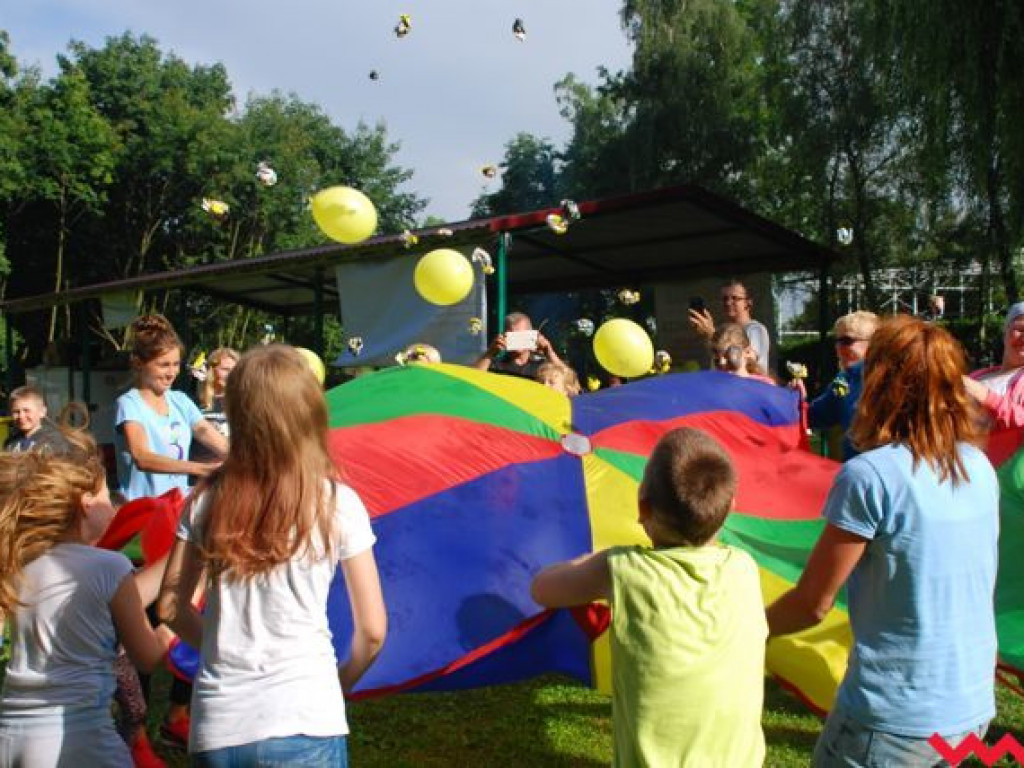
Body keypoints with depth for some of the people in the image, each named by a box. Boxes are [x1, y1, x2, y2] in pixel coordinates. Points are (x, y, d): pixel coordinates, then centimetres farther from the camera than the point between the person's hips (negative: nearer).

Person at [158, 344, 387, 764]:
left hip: (215, 730, 2)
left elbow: (171, 607, 7)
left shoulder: (206, 500, -3)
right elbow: (372, 630, -4)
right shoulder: (337, 502, -9)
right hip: (304, 726, -2)